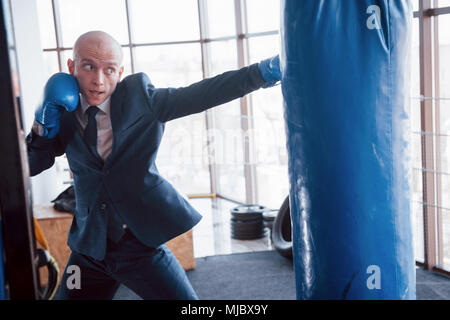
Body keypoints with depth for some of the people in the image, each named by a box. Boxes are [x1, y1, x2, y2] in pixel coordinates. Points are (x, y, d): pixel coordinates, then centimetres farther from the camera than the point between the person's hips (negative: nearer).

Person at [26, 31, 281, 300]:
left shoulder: (139, 98, -6)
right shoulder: (64, 112, 1)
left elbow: (201, 94, -15)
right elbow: (29, 167, 5)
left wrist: (263, 71, -26)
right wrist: (43, 127, -13)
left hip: (142, 244, -2)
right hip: (89, 247, 3)